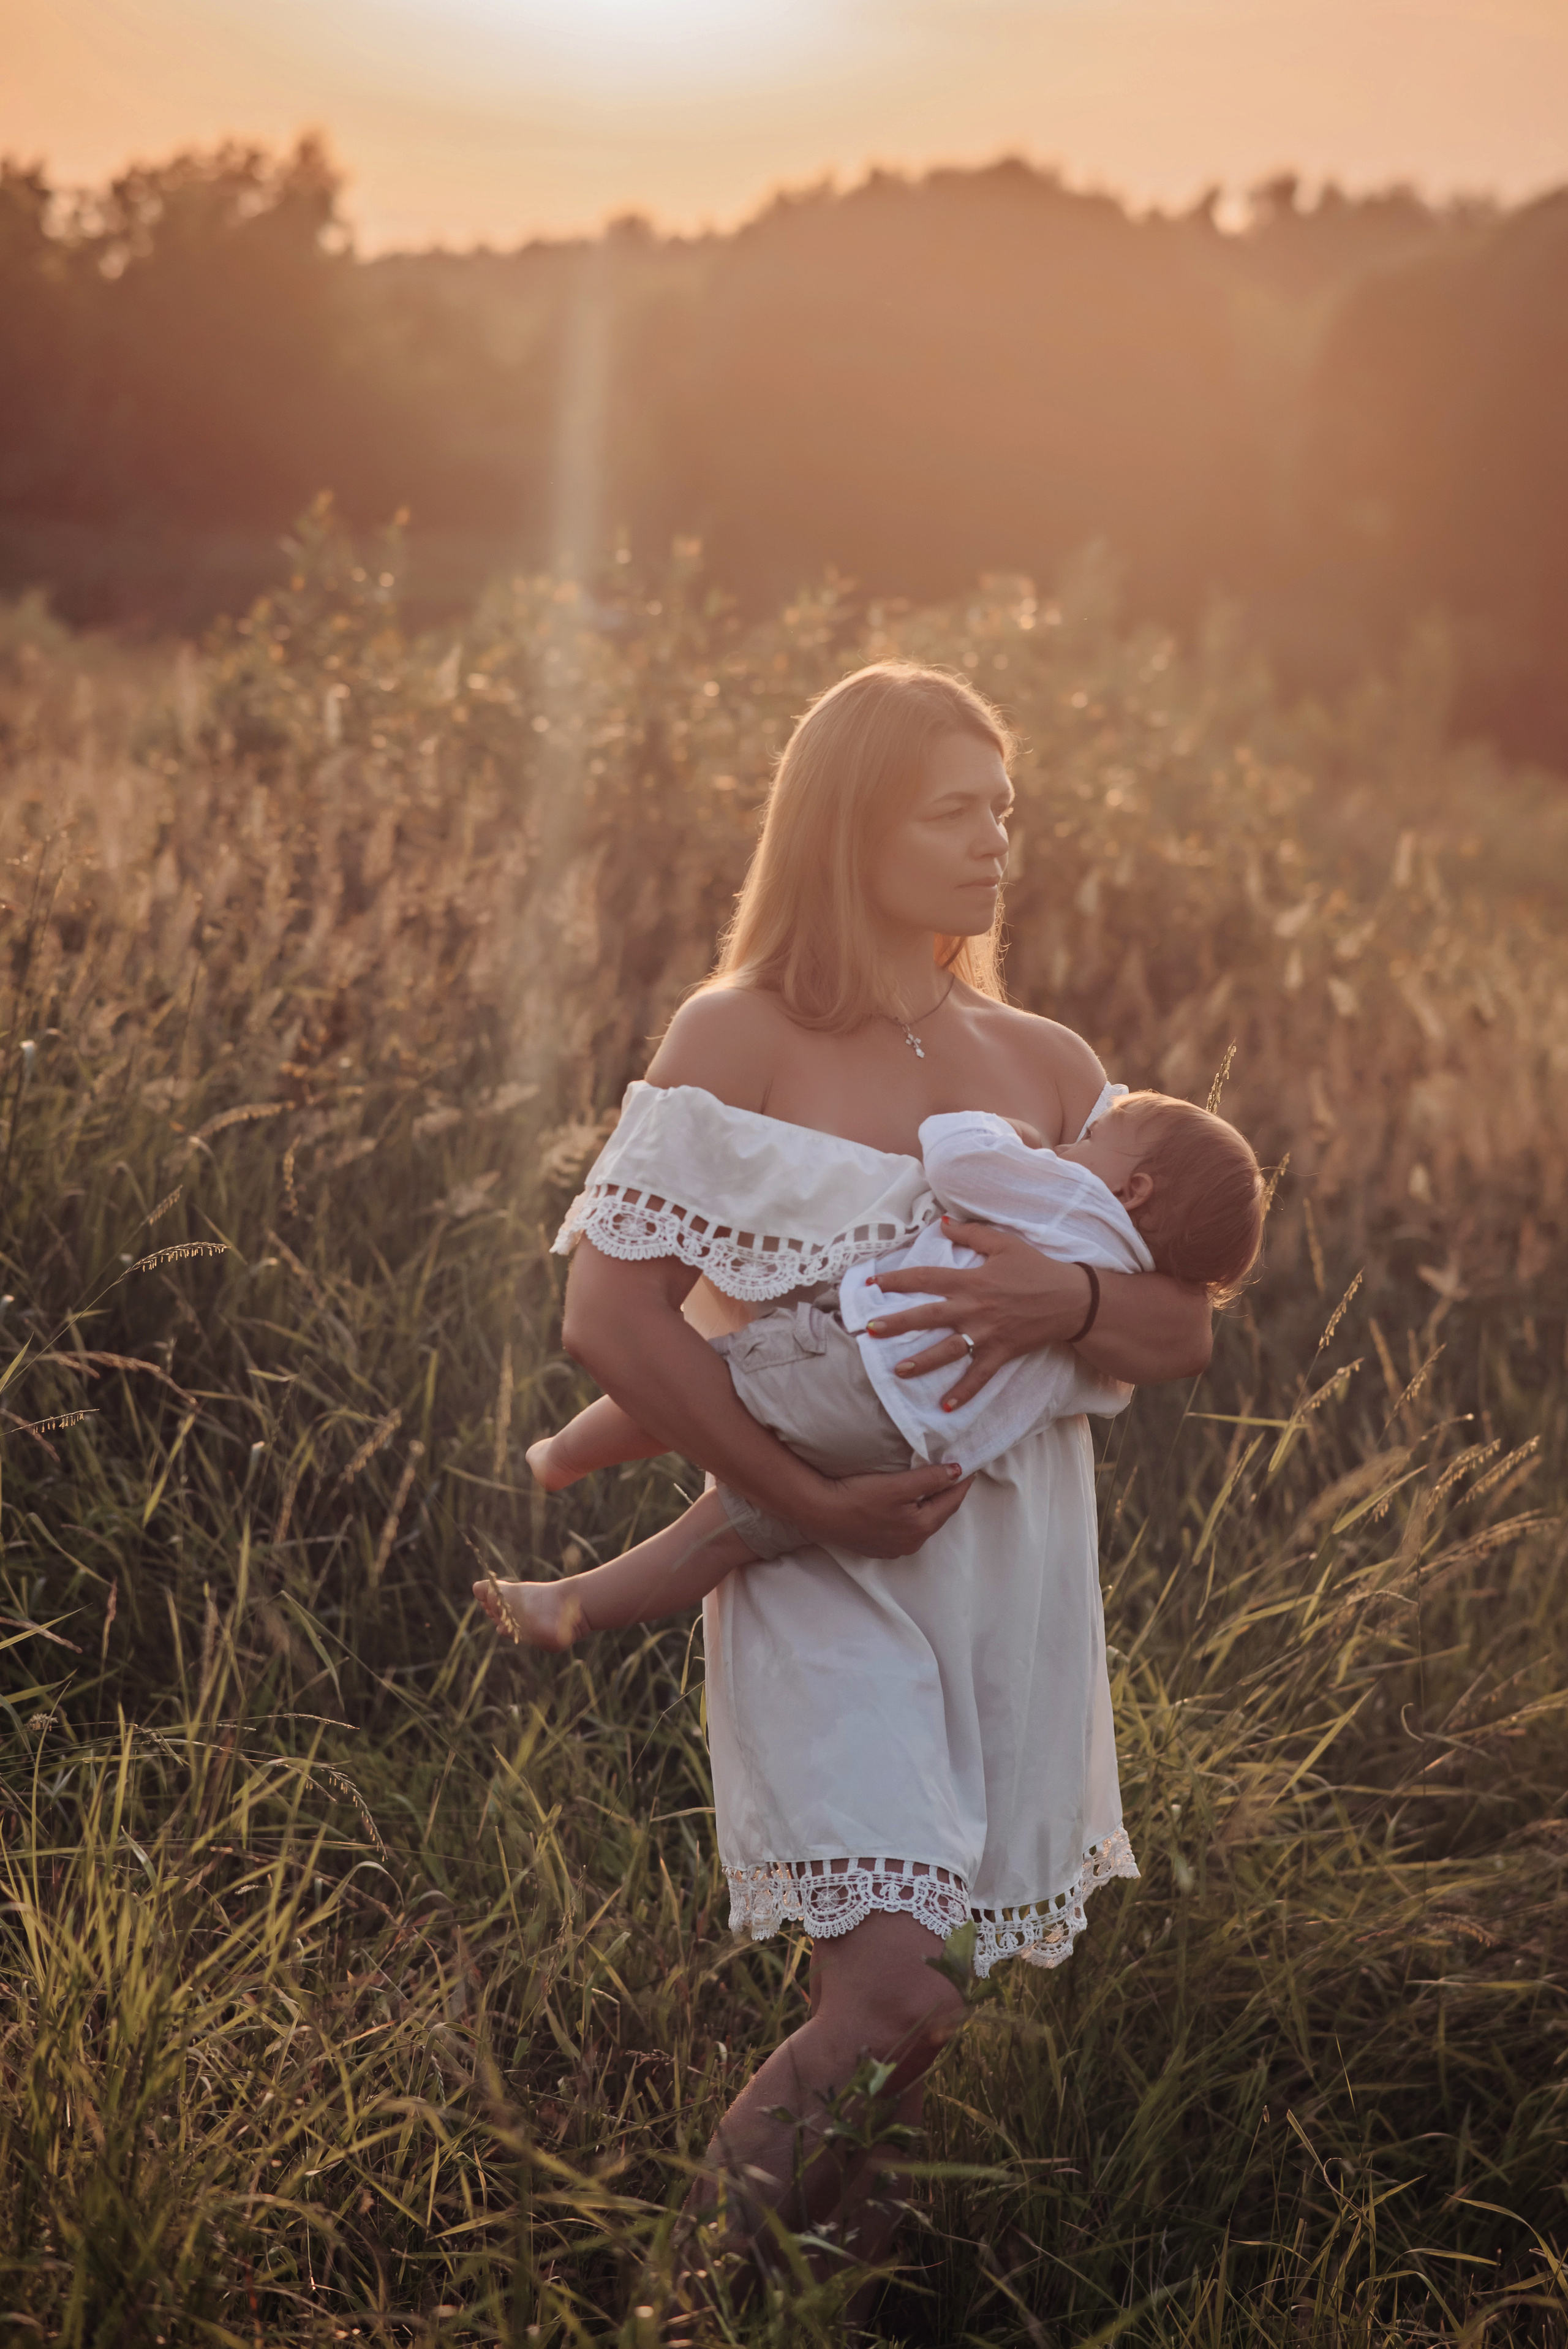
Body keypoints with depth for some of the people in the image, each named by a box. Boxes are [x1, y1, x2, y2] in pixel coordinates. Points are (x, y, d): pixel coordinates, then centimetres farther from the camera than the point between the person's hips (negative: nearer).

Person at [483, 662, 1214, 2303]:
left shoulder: (1045, 1067, 9)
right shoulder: (738, 1041, -5)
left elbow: (1184, 1335, 4)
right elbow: (610, 1318, -11)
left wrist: (1062, 1303, -19)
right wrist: (809, 1501, -16)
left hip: (1021, 1568, 5)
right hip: (823, 1573, -5)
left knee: (937, 1981, 11)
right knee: (892, 1995, -14)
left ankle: (850, 2239, 35)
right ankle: (727, 2221, 13)